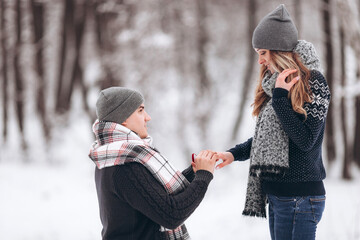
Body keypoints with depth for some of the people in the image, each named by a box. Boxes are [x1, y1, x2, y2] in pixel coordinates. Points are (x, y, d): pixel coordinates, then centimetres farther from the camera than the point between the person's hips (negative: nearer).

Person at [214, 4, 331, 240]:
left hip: (300, 196, -8)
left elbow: (305, 140, -18)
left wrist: (279, 97, -17)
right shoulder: (275, 82, 13)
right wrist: (234, 154, 6)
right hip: (276, 194, 8)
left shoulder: (313, 83, -10)